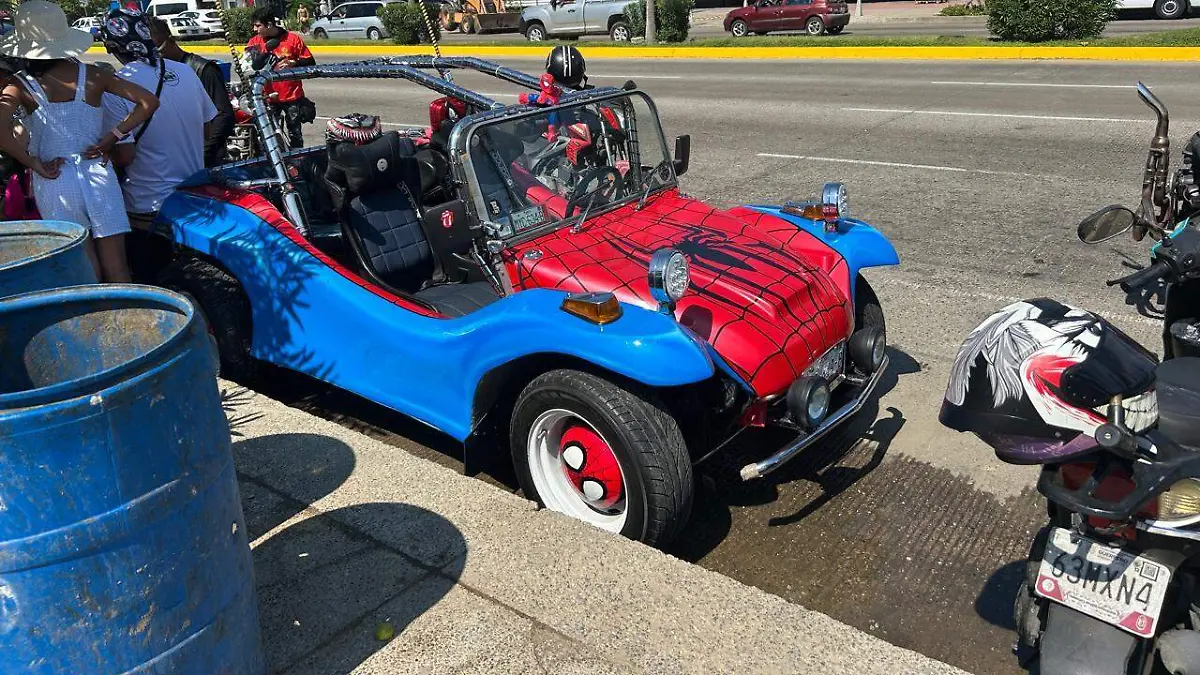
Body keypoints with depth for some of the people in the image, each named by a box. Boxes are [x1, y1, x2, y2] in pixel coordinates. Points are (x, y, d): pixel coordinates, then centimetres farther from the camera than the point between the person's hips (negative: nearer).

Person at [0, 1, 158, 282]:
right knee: (117, 271, 4)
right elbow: (149, 102, -4)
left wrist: (35, 164, -8)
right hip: (98, 176, 1)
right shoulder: (92, 75, 1)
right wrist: (110, 138, -3)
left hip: (54, 183, -1)